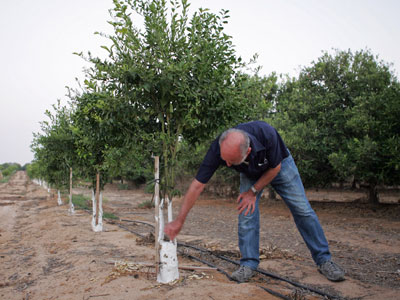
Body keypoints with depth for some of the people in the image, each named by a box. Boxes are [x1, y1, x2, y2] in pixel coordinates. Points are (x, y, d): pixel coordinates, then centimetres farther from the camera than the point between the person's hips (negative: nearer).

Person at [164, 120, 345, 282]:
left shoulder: (266, 134, -43)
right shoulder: (217, 149, -36)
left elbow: (275, 168, -22)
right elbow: (197, 185, -31)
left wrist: (253, 191, -19)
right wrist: (179, 221, -29)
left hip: (279, 165, -1)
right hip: (250, 173, 2)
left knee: (302, 210, -3)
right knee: (246, 213, -12)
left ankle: (323, 260, 11)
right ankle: (248, 264, 2)